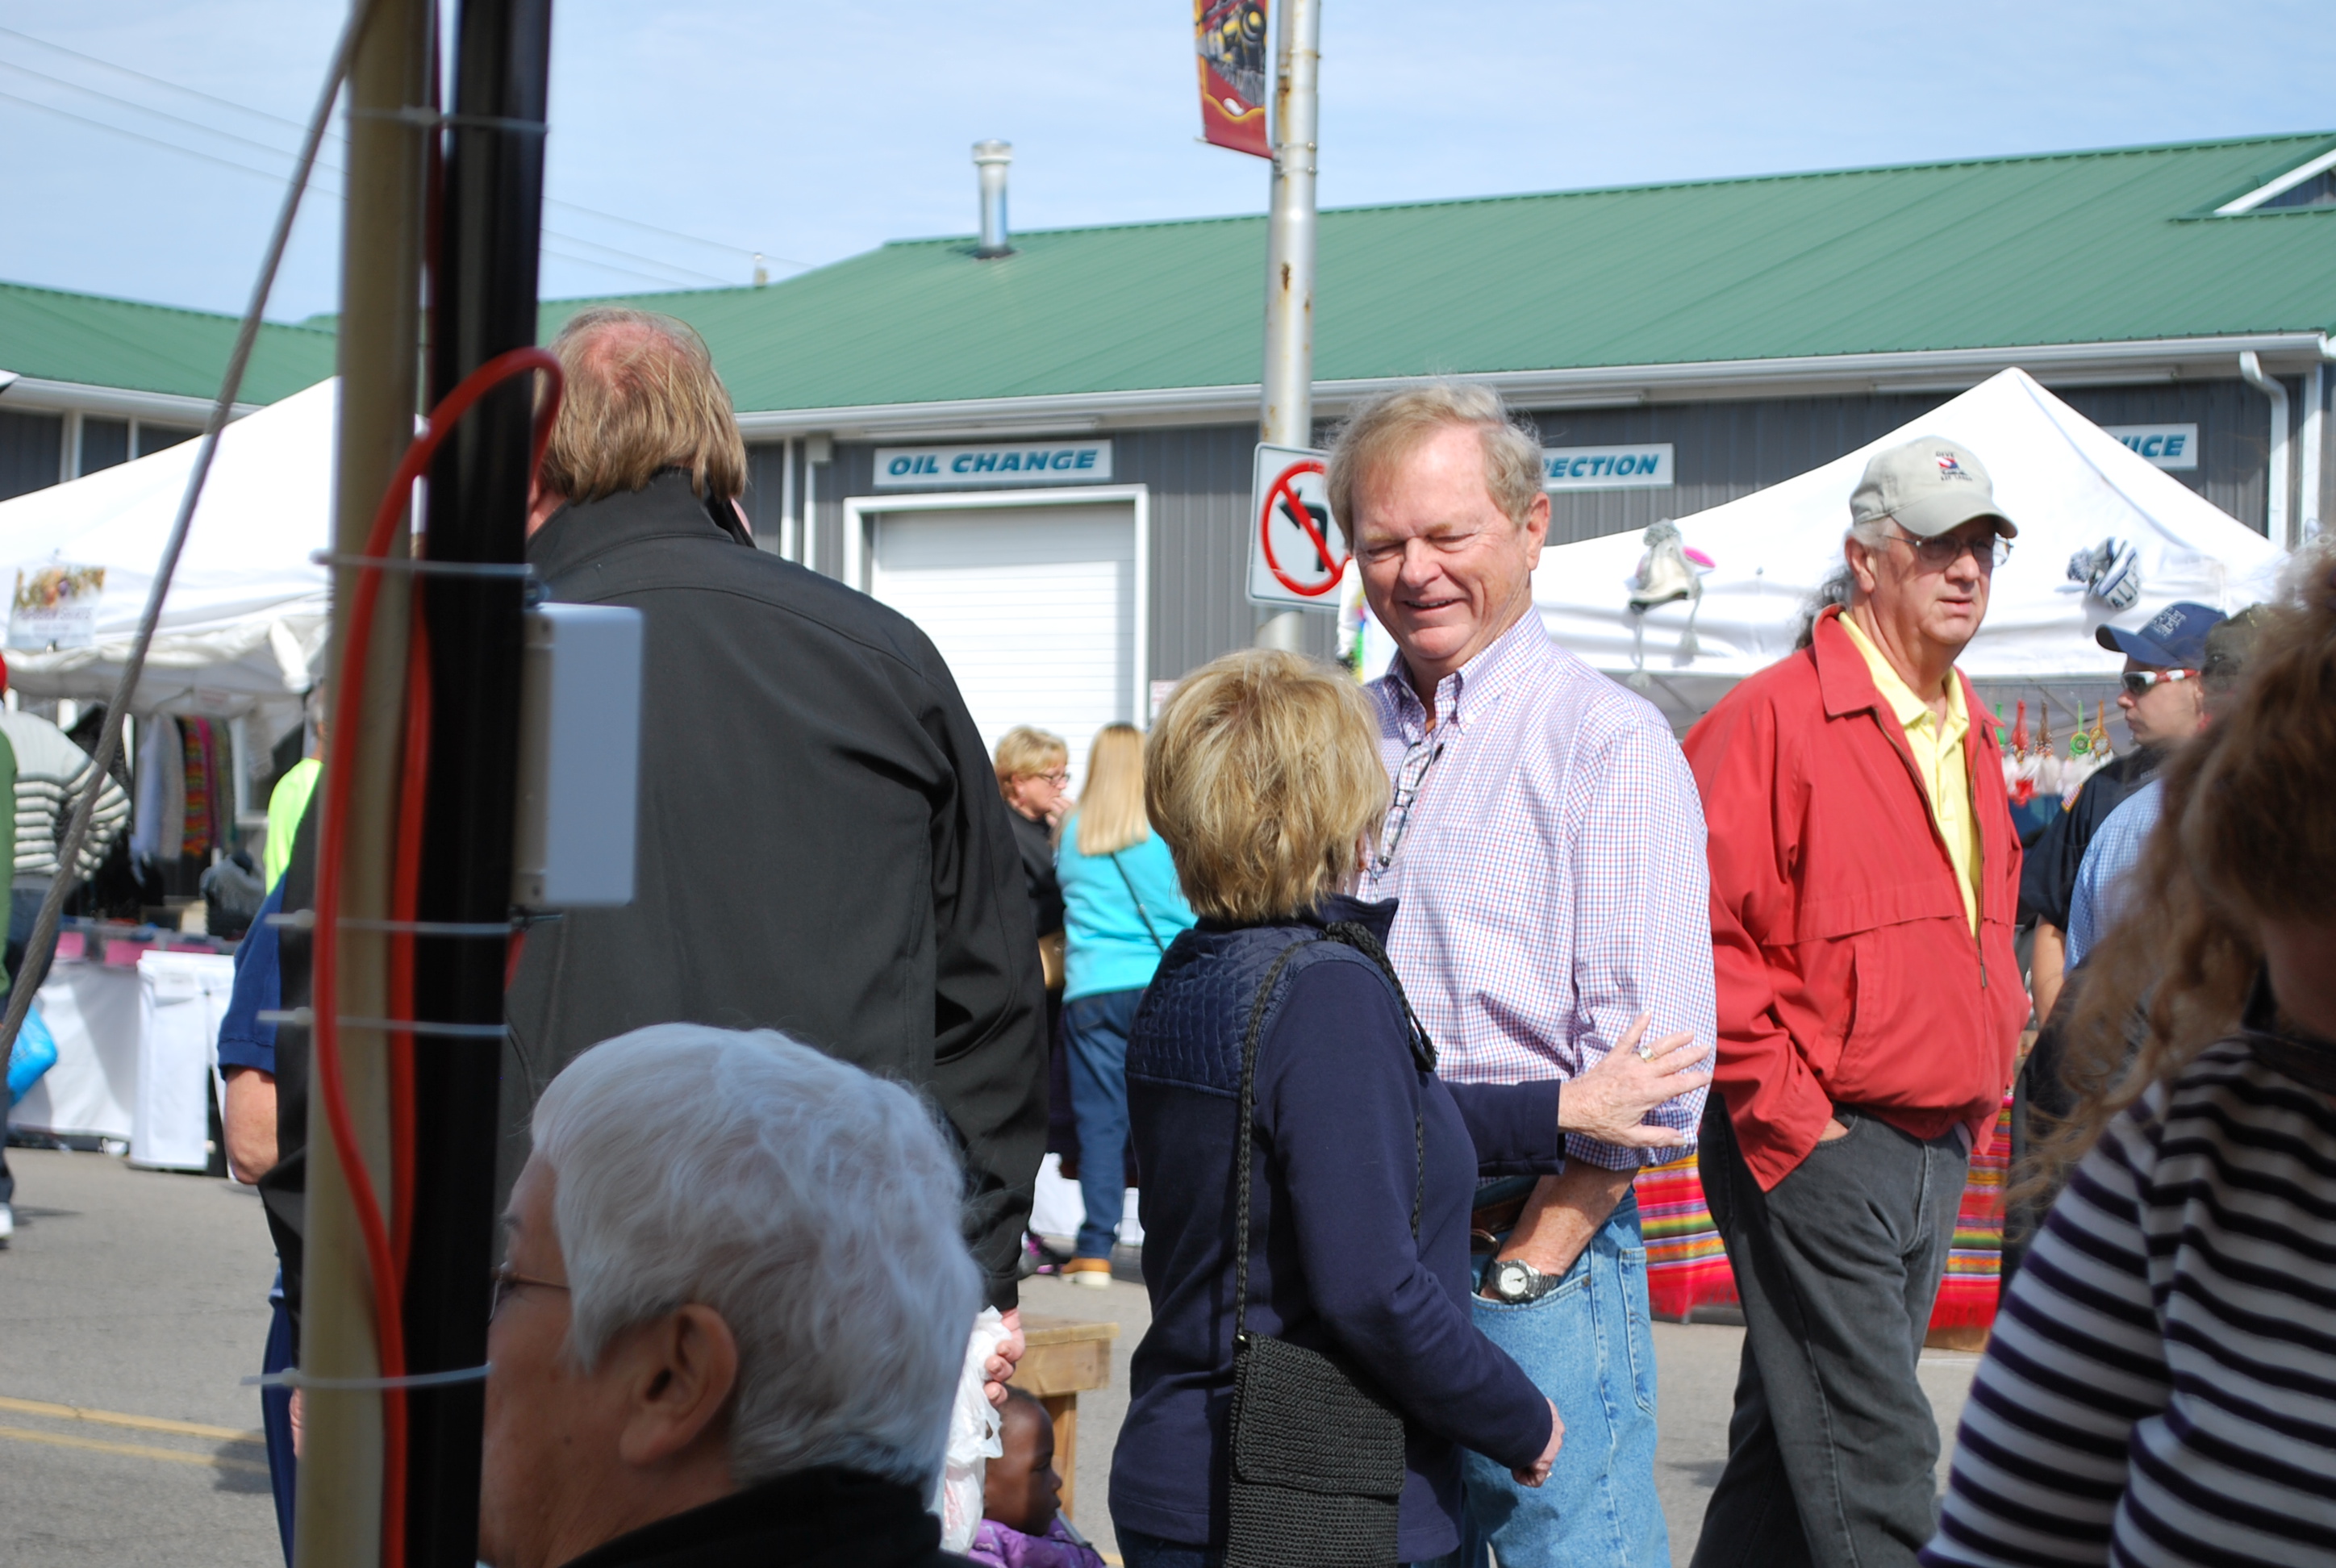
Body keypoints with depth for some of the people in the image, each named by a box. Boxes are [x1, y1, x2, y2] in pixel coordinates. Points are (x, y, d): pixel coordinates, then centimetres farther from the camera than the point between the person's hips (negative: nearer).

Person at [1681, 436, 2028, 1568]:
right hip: (1816, 1150, -8)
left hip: (1937, 1155, 8)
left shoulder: (1967, 738, 16)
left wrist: (1978, 1106, 16)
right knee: (1872, 1458, -9)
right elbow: (1704, 934, -16)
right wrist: (1784, 1114, -16)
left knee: (1792, 1446, 15)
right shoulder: (1776, 718, -11)